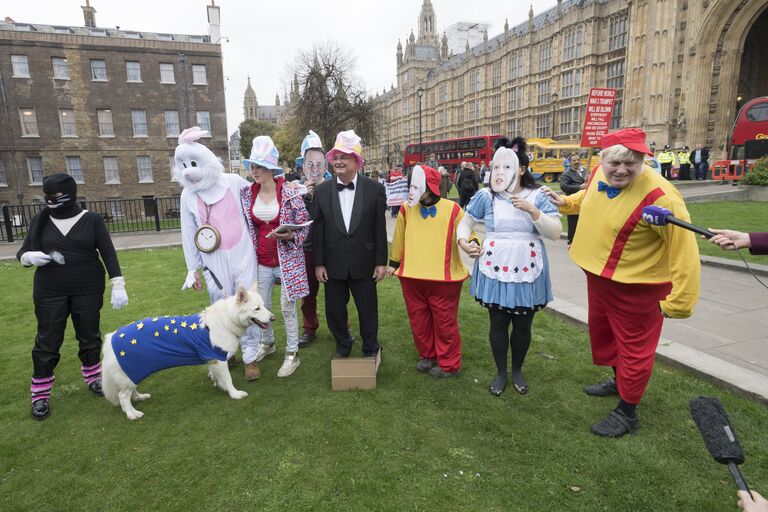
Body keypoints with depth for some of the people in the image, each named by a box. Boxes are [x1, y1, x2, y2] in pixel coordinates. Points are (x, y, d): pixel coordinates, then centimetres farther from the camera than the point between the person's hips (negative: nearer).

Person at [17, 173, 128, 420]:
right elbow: (22, 252, 9)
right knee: (47, 341, 4)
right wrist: (30, 257, -16)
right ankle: (40, 393, 17)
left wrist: (118, 285, -13)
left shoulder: (92, 220, -5)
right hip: (50, 292, 1)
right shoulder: (40, 221, 2)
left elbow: (108, 253, -6)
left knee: (89, 336, 10)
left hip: (88, 290, -1)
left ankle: (93, 377, 30)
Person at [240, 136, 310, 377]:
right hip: (261, 261, 4)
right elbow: (245, 226, 11)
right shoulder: (246, 194, 0)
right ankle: (267, 342, 42)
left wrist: (290, 236, -23)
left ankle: (292, 354, 20)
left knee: (287, 307, 4)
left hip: (287, 260, -4)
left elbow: (305, 225, -6)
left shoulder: (290, 193, -12)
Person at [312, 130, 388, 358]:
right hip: (333, 264, 2)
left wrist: (381, 262, -4)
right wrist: (318, 263, 0)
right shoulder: (321, 191, 0)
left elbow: (380, 228, -3)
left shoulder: (375, 189, -4)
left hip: (363, 264, -1)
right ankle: (343, 347, 37)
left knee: (368, 309, 10)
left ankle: (371, 350, 32)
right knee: (334, 310, 12)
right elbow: (317, 229, 2)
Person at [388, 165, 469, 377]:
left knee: (444, 321, 9)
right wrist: (394, 263, 20)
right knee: (419, 320, 16)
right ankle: (427, 356, 37)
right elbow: (399, 239, 11)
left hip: (443, 278, -3)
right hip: (412, 277, 3)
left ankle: (449, 364, 27)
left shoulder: (452, 210, -11)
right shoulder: (406, 209, -2)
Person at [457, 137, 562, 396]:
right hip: (495, 270, 0)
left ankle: (517, 371, 35)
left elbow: (555, 233, -7)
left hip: (527, 271, 0)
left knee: (523, 325, 11)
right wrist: (463, 241, -10)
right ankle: (501, 373, 30)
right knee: (498, 323, 10)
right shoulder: (486, 197, -2)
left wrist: (532, 211, -19)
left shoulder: (536, 197, -2)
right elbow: (465, 223, 10)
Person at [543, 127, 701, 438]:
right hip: (598, 276, 8)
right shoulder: (601, 173, -8)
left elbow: (684, 252, -27)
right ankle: (618, 381, 52)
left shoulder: (659, 197, -30)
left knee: (633, 347, 8)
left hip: (635, 287, -8)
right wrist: (566, 203, 13)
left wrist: (679, 301, -24)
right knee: (601, 330, 26)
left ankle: (627, 413, 27)